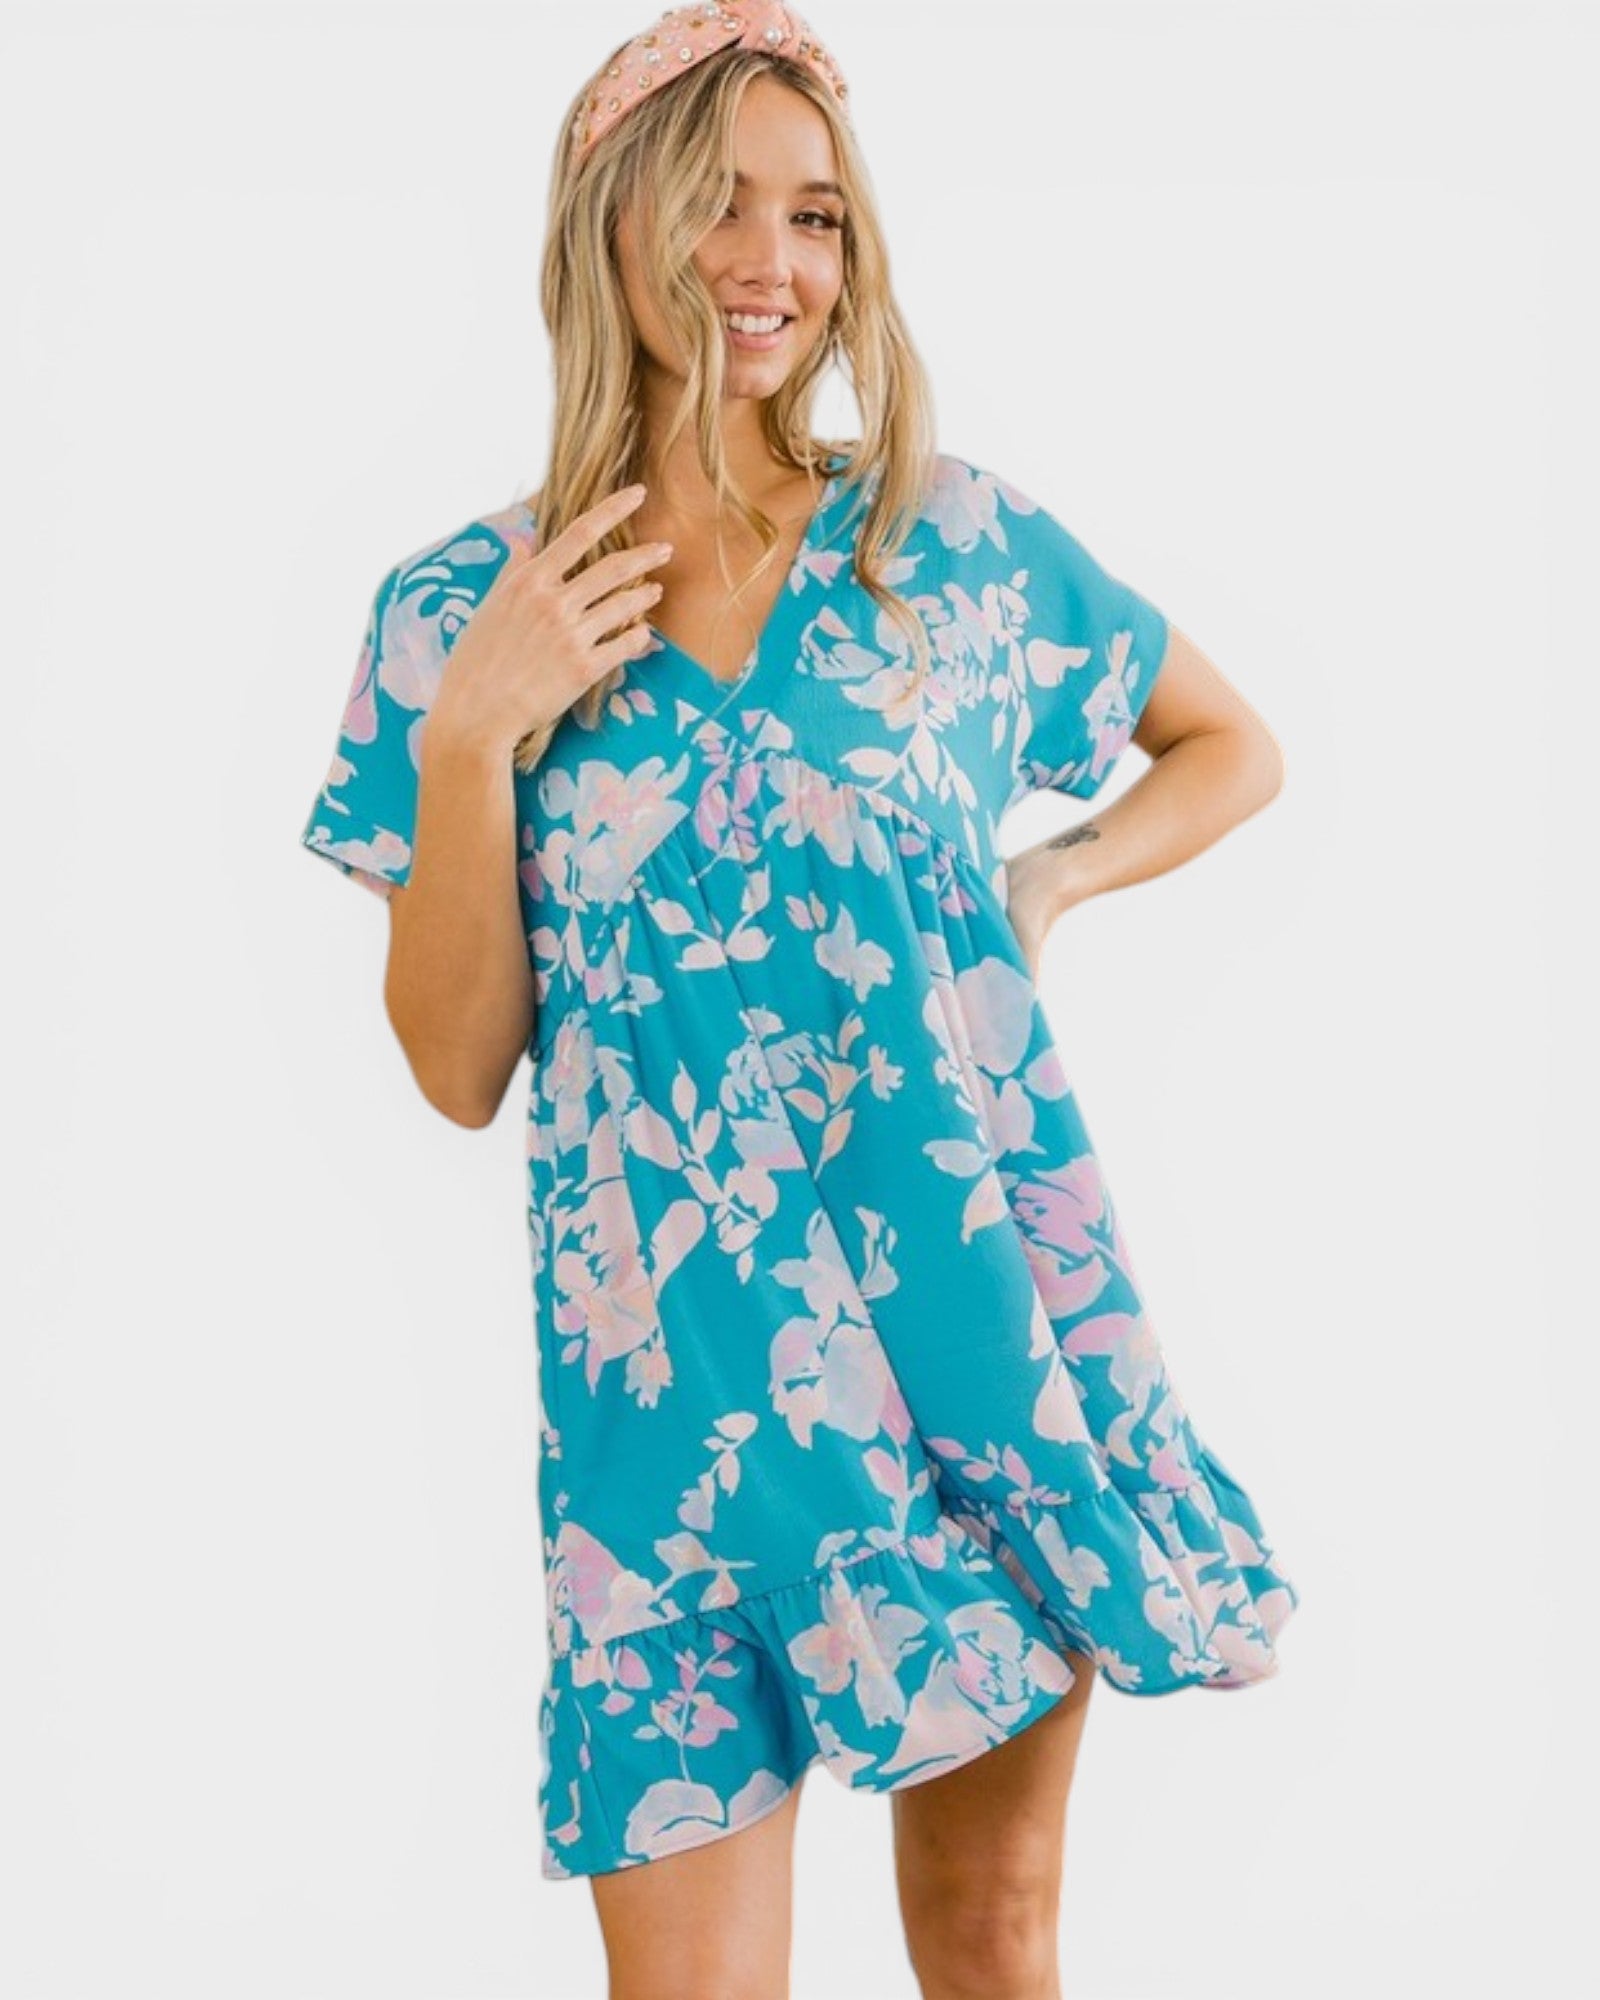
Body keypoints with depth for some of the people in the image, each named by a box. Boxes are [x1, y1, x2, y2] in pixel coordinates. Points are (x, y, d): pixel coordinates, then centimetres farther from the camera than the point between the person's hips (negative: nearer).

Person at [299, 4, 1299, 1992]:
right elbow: (459, 1067, 0)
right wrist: (471, 734, -12)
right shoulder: (461, 611, 1)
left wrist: (1053, 877, 0)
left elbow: (1232, 745, 17)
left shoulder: (953, 538, 2)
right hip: (675, 1359, -1)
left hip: (979, 1301, 1)